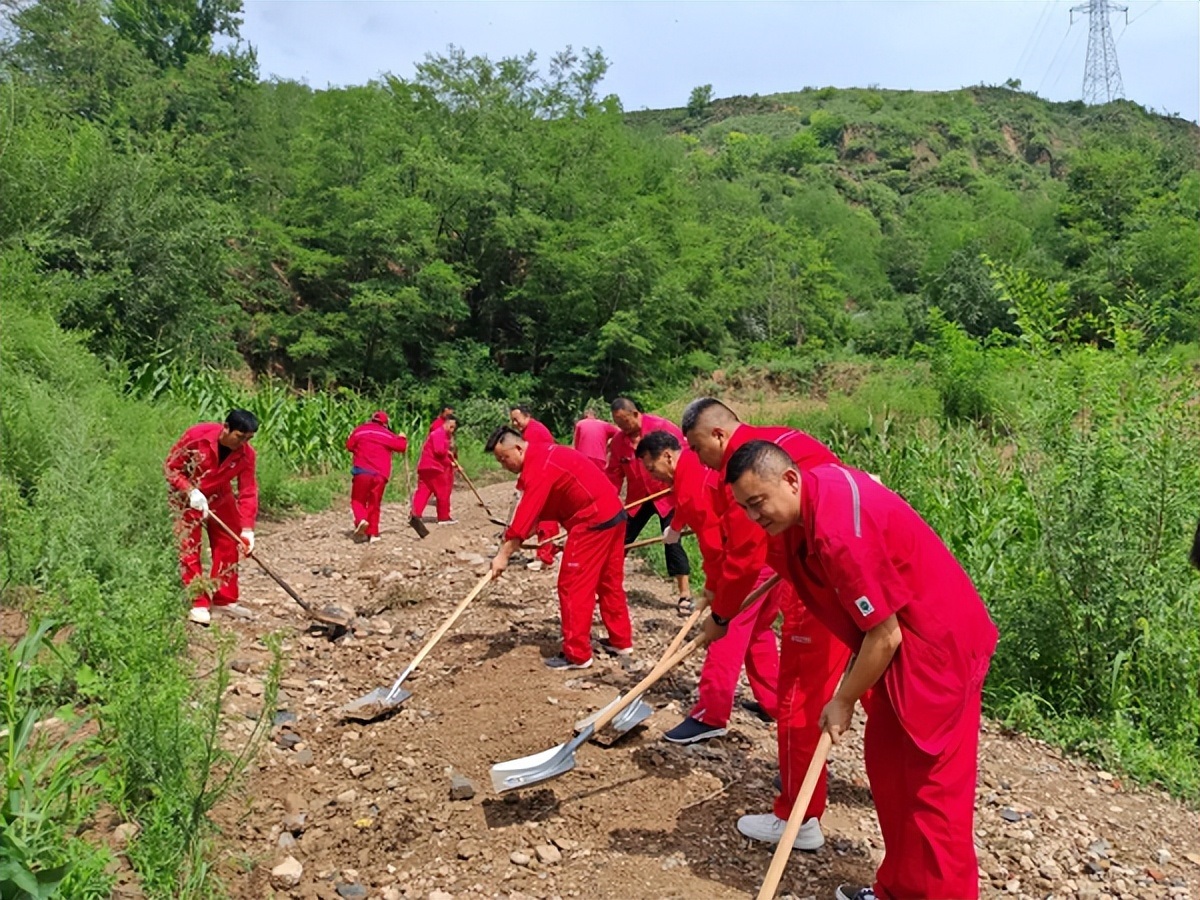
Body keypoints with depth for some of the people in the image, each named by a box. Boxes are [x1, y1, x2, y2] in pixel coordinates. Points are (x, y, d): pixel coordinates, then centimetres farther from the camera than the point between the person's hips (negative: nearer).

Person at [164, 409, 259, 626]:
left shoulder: (245, 454, -20)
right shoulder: (197, 436, -29)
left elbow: (248, 492, -17)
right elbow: (170, 466, -19)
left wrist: (247, 529, -24)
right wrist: (192, 491, -32)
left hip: (219, 496, 4)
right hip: (186, 496, -4)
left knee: (228, 546, 4)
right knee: (189, 549, -8)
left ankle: (224, 599, 16)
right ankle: (197, 604, -3)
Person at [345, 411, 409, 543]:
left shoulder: (360, 430, 7)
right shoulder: (388, 434, 9)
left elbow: (349, 445, 9)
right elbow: (401, 446, 7)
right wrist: (402, 438, 28)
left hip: (362, 471, -1)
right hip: (380, 474, 1)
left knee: (358, 500, 10)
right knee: (374, 504, 9)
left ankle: (361, 520, -18)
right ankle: (372, 533, 5)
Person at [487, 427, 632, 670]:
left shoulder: (538, 467, -18)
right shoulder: (543, 454, 14)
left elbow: (526, 514, -23)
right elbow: (537, 511, 18)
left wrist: (504, 554, -20)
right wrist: (513, 540, 14)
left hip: (592, 521, -10)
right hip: (613, 514, 10)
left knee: (573, 586, -3)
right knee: (609, 582, 19)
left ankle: (577, 654, 4)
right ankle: (621, 641, 31)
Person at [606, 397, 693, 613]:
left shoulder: (662, 427, -18)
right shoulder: (618, 440, -3)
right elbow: (614, 474, 1)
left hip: (667, 495, -5)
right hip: (637, 498, 5)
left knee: (672, 542, -8)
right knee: (620, 540, 8)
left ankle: (685, 595, -1)